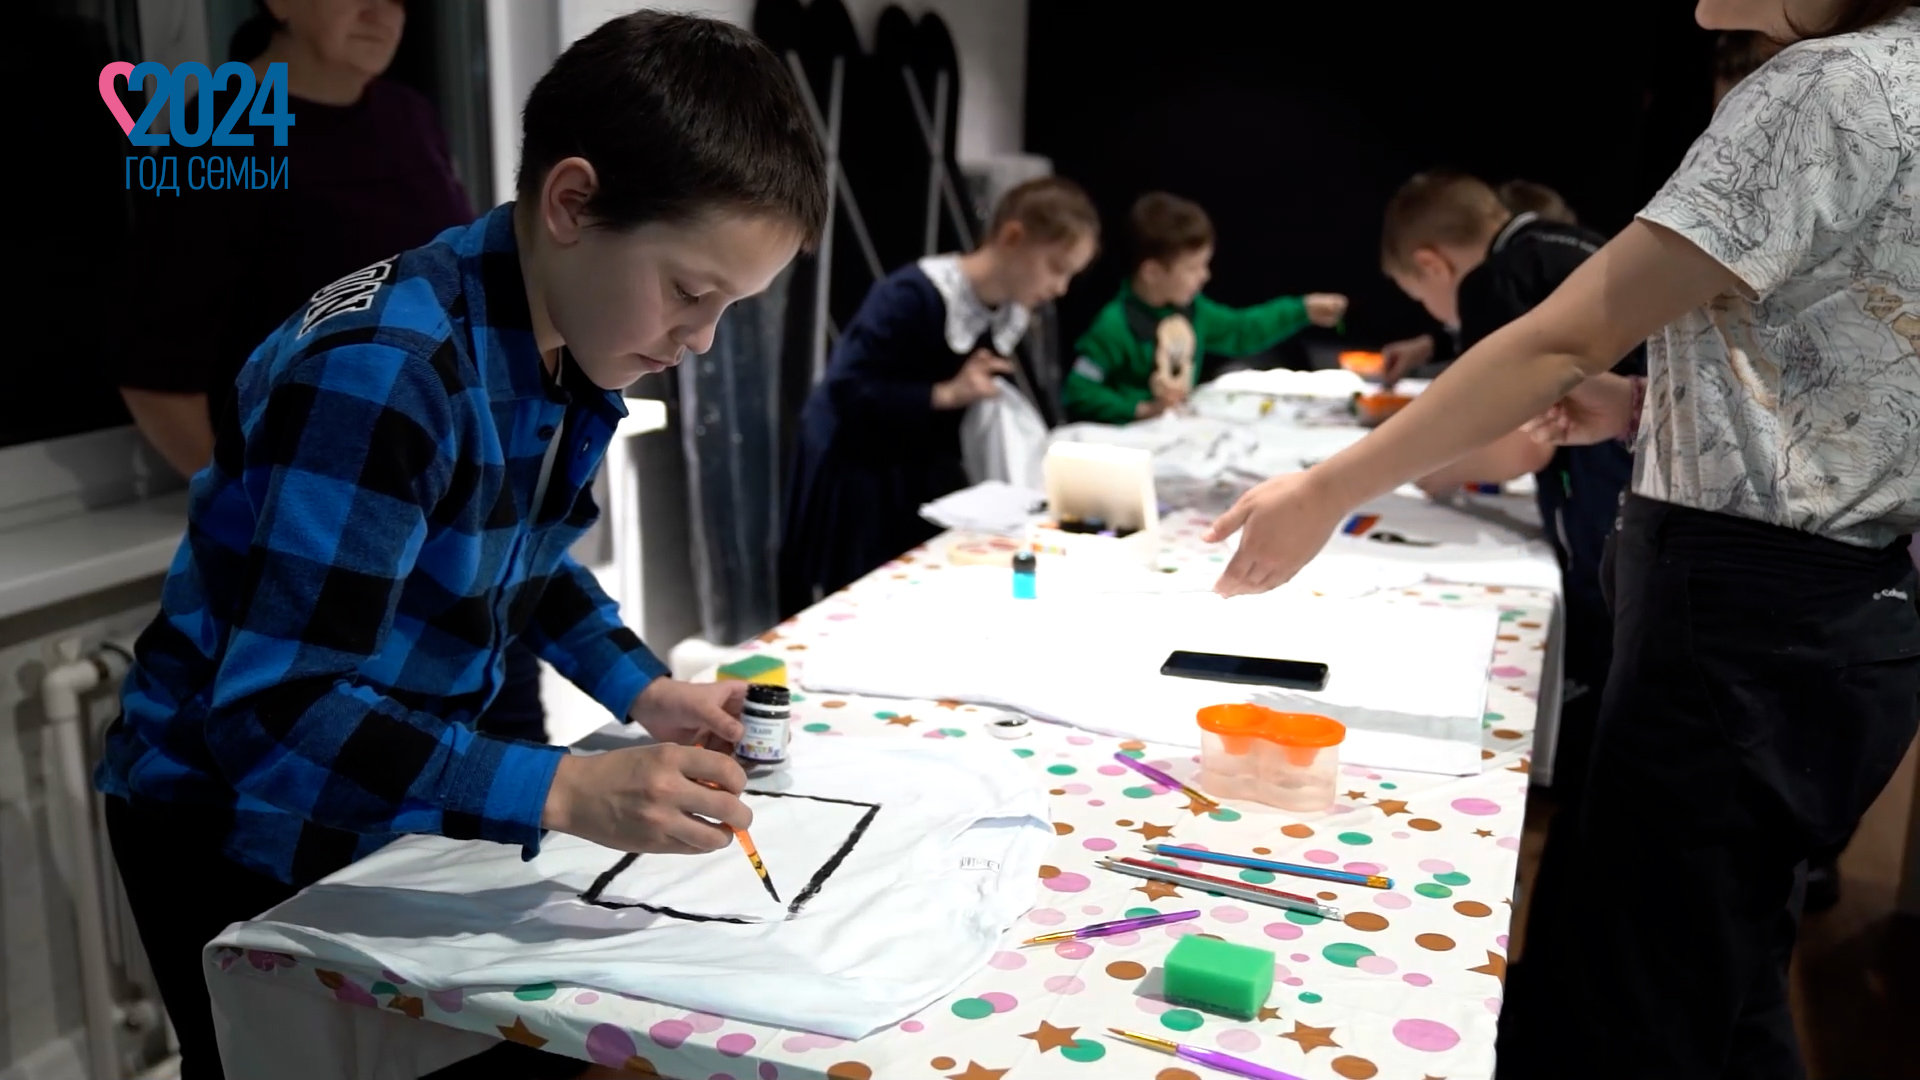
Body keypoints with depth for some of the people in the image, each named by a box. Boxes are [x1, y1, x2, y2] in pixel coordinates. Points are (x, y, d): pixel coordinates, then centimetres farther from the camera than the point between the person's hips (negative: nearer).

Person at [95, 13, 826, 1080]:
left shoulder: (576, 350, -6)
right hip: (242, 827, -7)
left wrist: (643, 690, -2)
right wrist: (562, 790, -40)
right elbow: (276, 712, -33)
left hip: (399, 797, 7)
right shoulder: (379, 372, -31)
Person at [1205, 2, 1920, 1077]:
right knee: (1717, 994, 19)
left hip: (1751, 624, -10)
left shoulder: (1825, 87, -15)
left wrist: (1327, 491, -12)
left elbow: (1559, 346, -18)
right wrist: (1647, 405, 8)